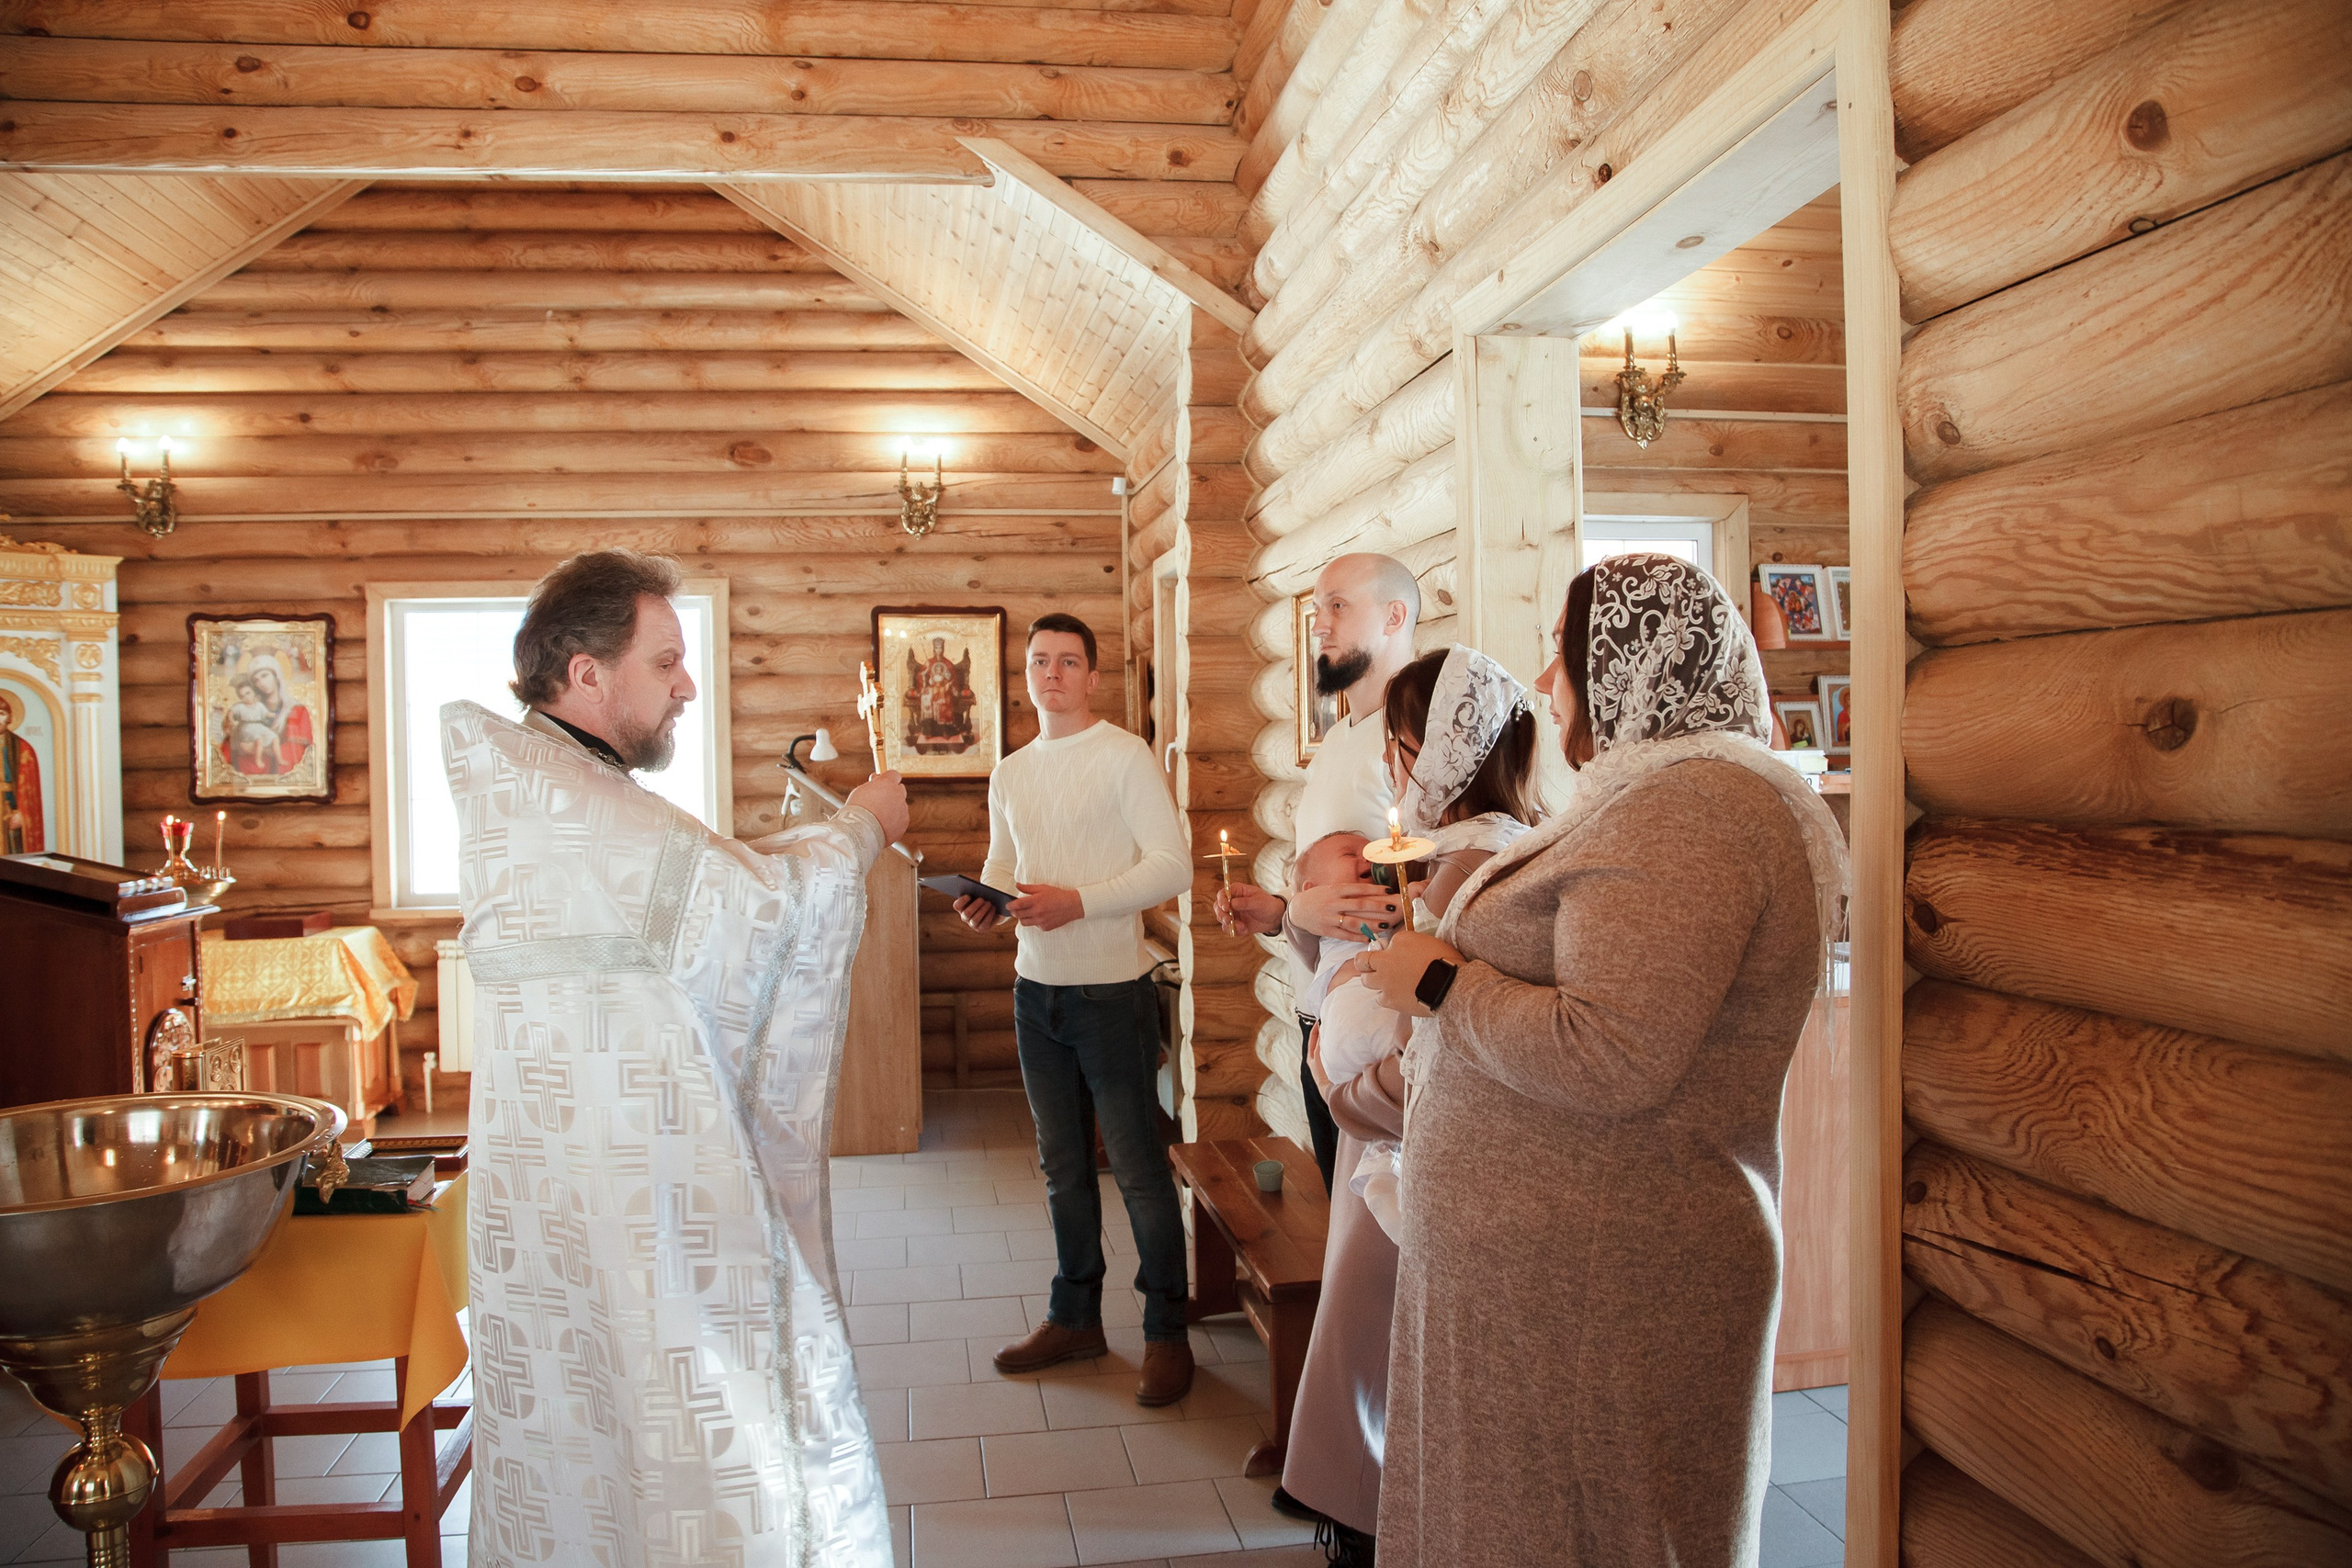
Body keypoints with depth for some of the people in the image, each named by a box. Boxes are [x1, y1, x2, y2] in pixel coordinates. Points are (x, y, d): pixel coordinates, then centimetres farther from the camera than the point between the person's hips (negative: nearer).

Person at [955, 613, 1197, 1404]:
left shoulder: (1124, 756, -8)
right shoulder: (1009, 774, 12)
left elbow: (1173, 865, -13)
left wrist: (1078, 902, -22)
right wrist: (987, 901, -2)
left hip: (1112, 989, -6)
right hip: (1036, 988, 6)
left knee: (1138, 1166, 0)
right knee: (1062, 1163, 16)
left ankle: (1167, 1332, 14)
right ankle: (1075, 1316, 30)